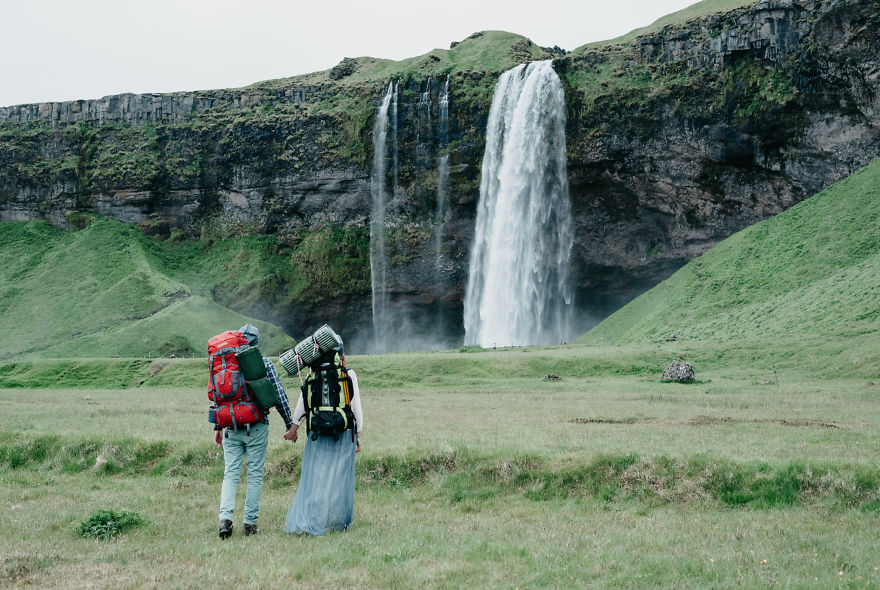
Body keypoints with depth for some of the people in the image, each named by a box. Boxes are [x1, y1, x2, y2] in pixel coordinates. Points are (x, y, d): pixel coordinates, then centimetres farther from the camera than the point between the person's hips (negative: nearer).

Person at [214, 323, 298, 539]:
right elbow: (279, 395, -2)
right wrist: (290, 424, 6)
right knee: (254, 475, 6)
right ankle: (250, 523, 7)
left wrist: (217, 427, 17)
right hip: (256, 428, -2)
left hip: (231, 427, 2)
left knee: (230, 473, 7)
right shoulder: (264, 363, -2)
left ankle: (225, 516, -12)